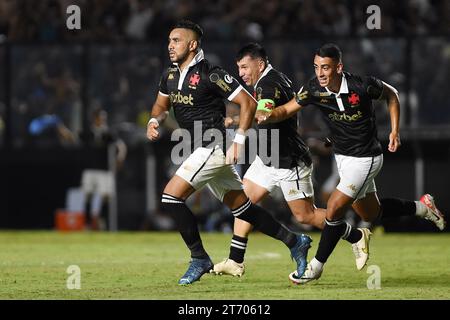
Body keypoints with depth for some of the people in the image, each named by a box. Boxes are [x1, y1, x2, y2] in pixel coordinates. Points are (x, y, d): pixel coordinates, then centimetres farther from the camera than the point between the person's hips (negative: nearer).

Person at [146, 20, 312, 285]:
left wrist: (239, 140, -17)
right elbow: (161, 105, 25)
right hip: (202, 150, 8)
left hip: (213, 148, -8)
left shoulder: (210, 75, -15)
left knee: (171, 197, -15)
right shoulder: (170, 76, 9)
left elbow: (248, 103, -14)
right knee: (241, 207, 13)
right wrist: (154, 121, 3)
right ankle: (295, 242, 22)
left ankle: (200, 259, -4)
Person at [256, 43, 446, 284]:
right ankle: (422, 207, 42)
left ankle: (316, 266, 2)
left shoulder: (363, 86, -24)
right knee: (370, 214, 20)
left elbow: (391, 94, -4)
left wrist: (395, 131, -8)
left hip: (365, 159, -6)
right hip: (342, 156, 6)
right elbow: (286, 110, -11)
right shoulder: (314, 89, -14)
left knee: (333, 209, -13)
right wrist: (267, 116, -33)